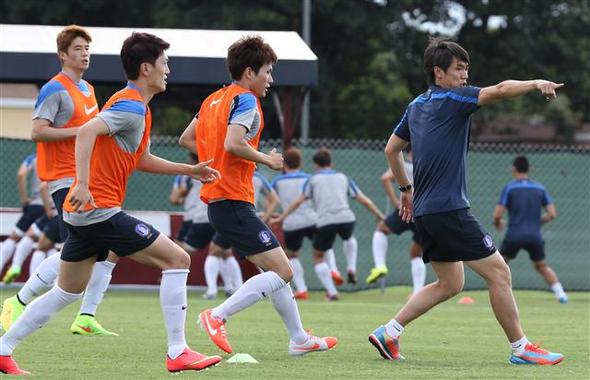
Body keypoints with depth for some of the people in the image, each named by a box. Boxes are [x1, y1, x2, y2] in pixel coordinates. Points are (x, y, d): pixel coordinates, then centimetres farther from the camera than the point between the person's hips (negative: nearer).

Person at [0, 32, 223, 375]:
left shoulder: (136, 107, 19)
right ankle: (178, 353, -9)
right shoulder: (132, 107, -13)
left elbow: (140, 160, 30)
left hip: (83, 210, 10)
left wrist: (189, 170, 26)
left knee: (66, 293, 18)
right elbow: (87, 131, -28)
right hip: (100, 208, -10)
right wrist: (83, 184, -36)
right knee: (177, 259, -8)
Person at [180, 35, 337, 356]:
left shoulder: (214, 99, 16)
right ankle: (217, 317, -18)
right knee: (282, 272, -11)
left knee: (274, 268, 17)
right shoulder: (245, 99, -10)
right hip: (234, 201, -10)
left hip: (217, 200, 10)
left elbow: (186, 139, 22)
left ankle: (299, 338, 22)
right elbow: (233, 143, -25)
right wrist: (266, 159, -11)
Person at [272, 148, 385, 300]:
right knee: (349, 238, 38)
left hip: (325, 222, -3)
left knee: (318, 257, 15)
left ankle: (332, 292, 0)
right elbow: (364, 200, 22)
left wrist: (281, 218, 11)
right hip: (346, 218, 3)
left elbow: (298, 202, 8)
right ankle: (352, 268, 16)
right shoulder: (342, 177, 22)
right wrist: (380, 215, 32)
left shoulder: (313, 179, 16)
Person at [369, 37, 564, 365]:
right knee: (499, 272, -5)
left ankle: (388, 332, 14)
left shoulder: (417, 106, 16)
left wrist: (406, 188, 33)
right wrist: (536, 84, -33)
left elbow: (392, 149, 26)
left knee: (450, 284, 17)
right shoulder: (451, 99, -9)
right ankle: (520, 348, -3)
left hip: (426, 212, 10)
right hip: (449, 210, -10)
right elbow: (498, 91, -25)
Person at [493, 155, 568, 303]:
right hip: (535, 235, 3)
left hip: (514, 235, -3)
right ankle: (560, 293, 7)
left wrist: (497, 223, 16)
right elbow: (552, 214, 4)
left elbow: (497, 215, -6)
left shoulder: (509, 188, -3)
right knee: (542, 266, 21)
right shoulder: (540, 188, 7)